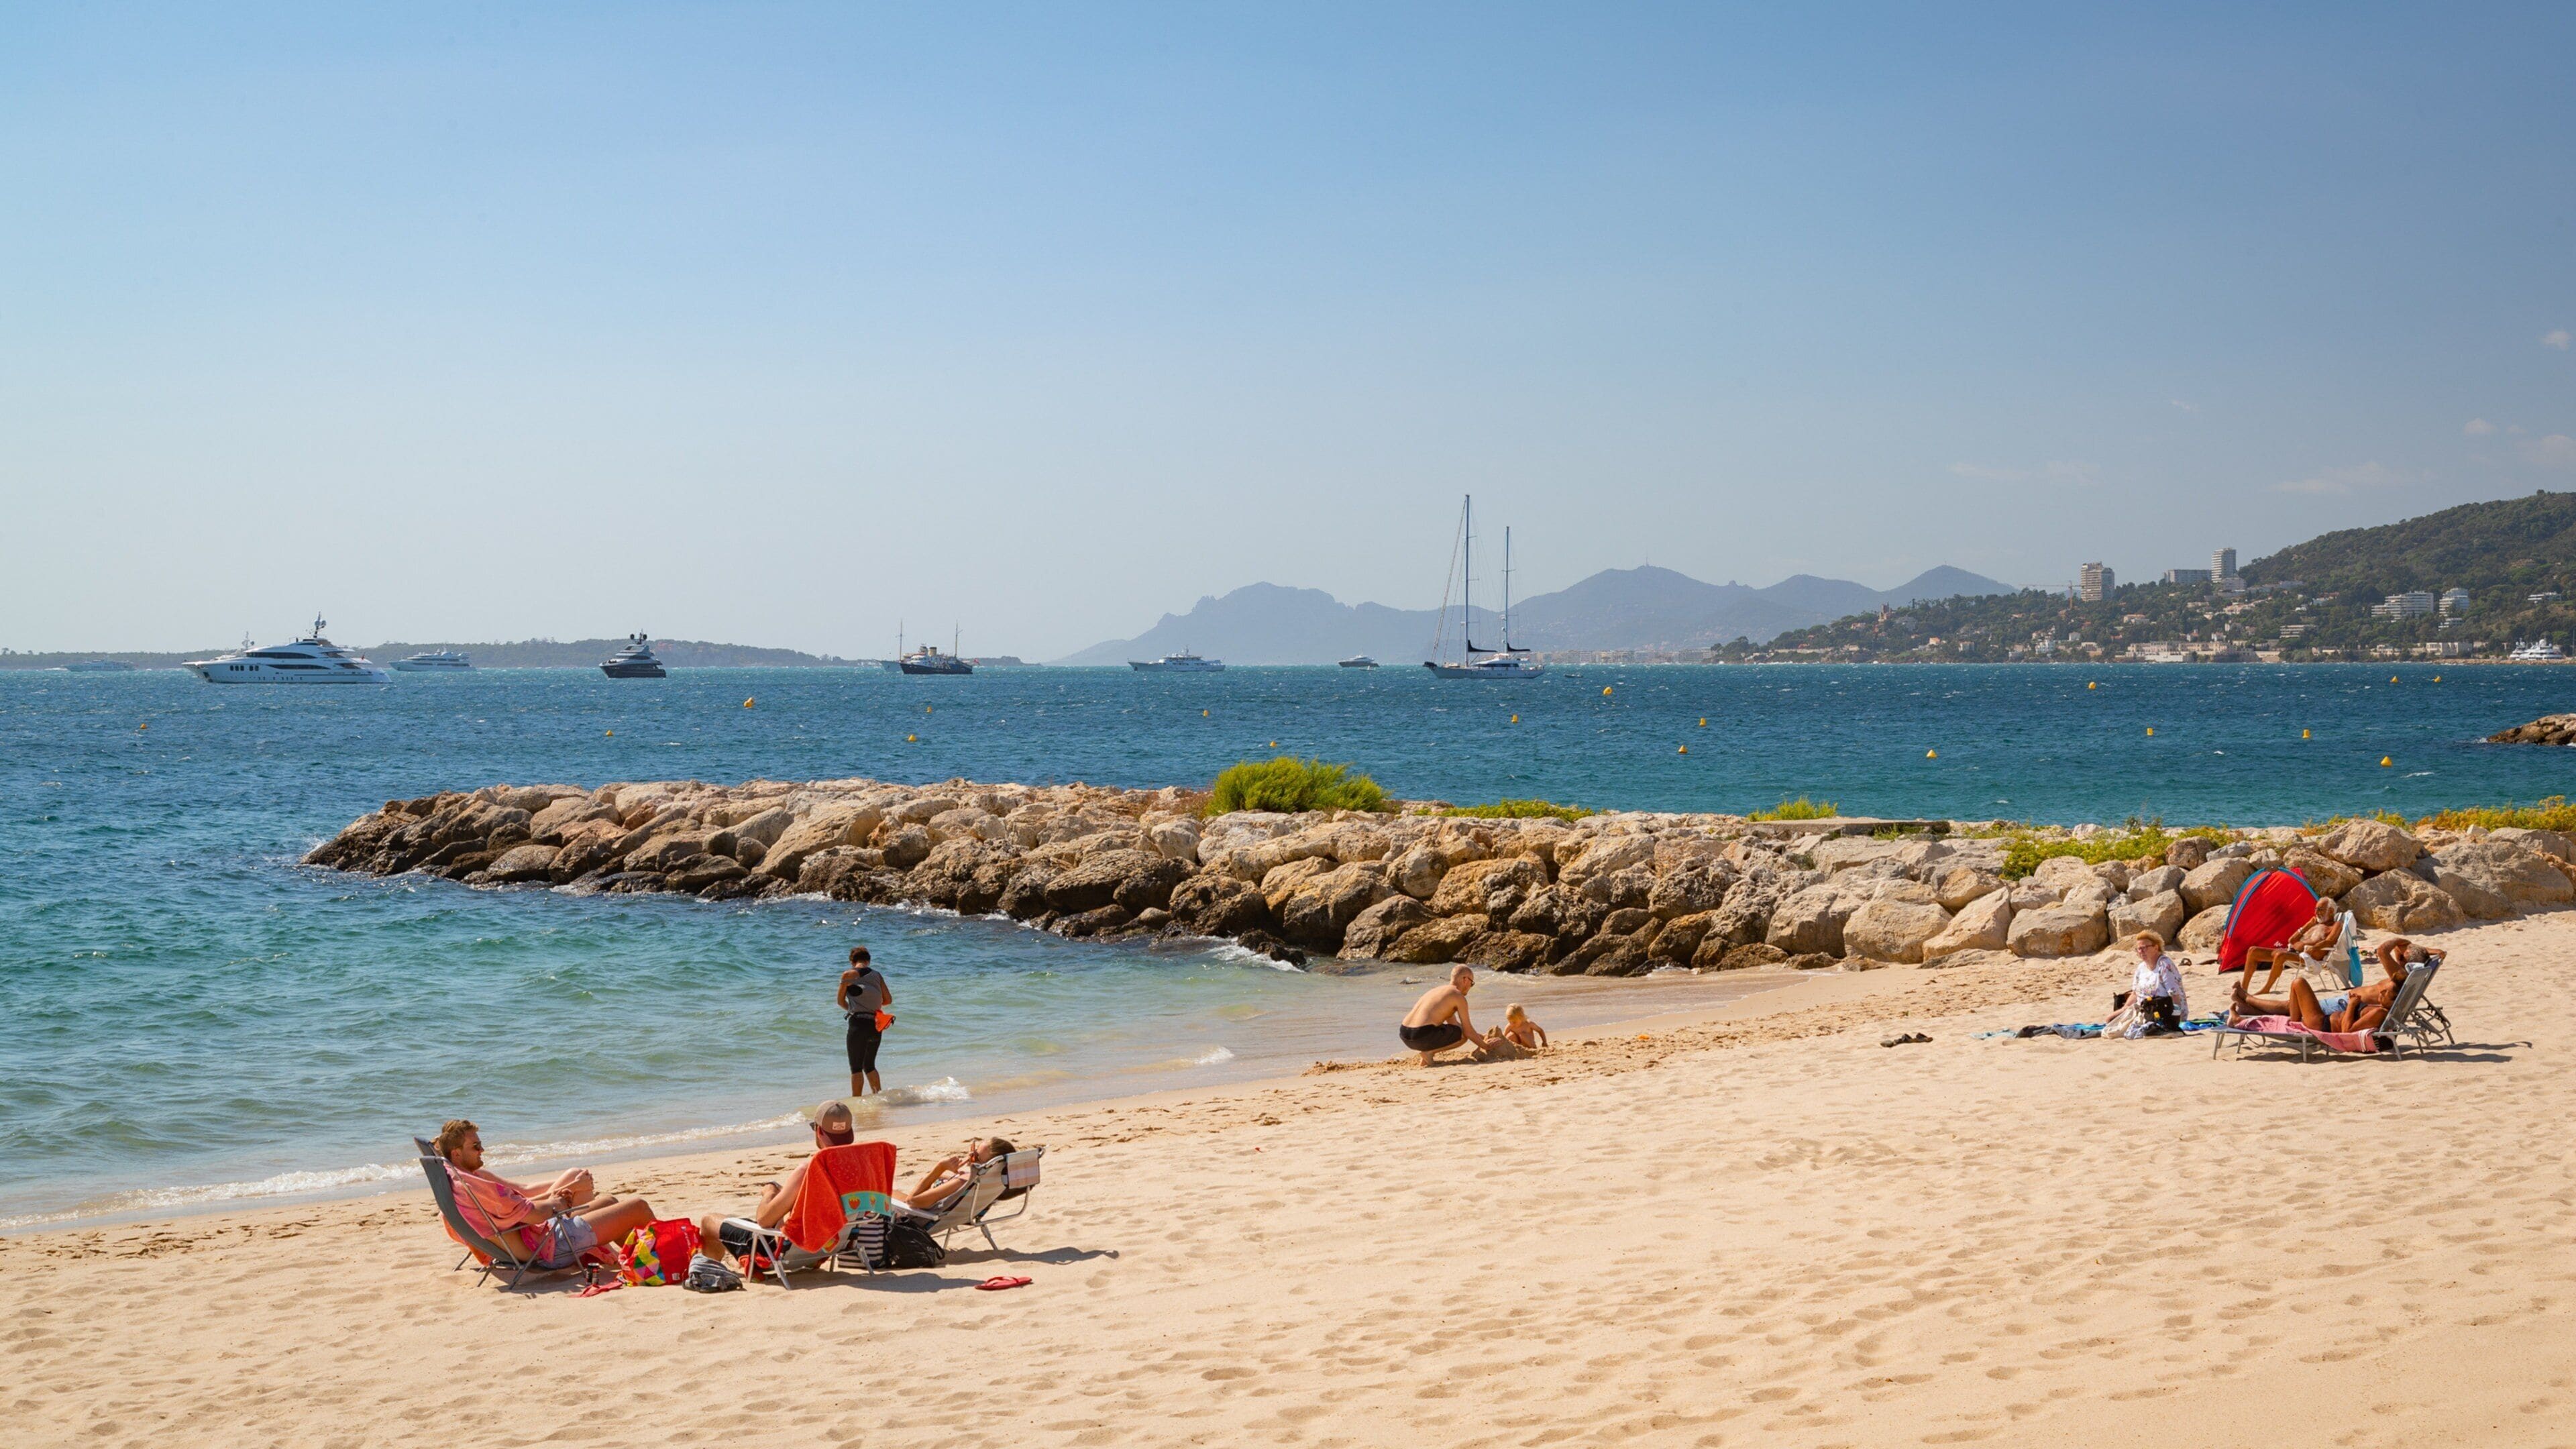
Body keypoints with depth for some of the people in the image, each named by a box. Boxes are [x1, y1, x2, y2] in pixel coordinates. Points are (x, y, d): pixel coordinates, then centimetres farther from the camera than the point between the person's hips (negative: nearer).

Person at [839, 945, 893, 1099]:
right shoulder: (877, 975, 9)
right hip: (876, 1024, 5)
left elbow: (841, 1001, 5)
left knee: (856, 1067, 0)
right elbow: (888, 1000, 9)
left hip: (859, 1024, -5)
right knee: (869, 1066, 19)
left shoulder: (848, 975, -2)